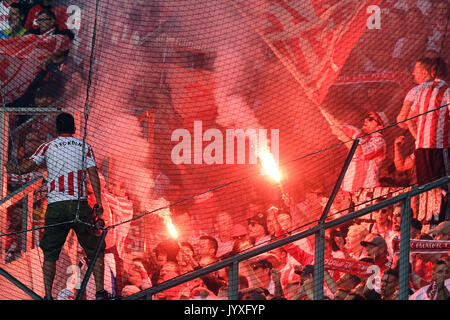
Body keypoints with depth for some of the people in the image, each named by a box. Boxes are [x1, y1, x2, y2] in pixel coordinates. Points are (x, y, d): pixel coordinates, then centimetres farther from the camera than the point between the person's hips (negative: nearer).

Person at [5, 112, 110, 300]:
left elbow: (28, 166, -1)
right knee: (95, 250, 9)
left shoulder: (48, 146, 9)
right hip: (79, 204, 0)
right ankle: (100, 292, -1)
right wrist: (99, 203, -2)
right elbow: (93, 174, 1)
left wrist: (15, 170, 19)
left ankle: (48, 295, -2)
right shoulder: (84, 147, 10)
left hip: (55, 206, 0)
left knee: (50, 254, 8)